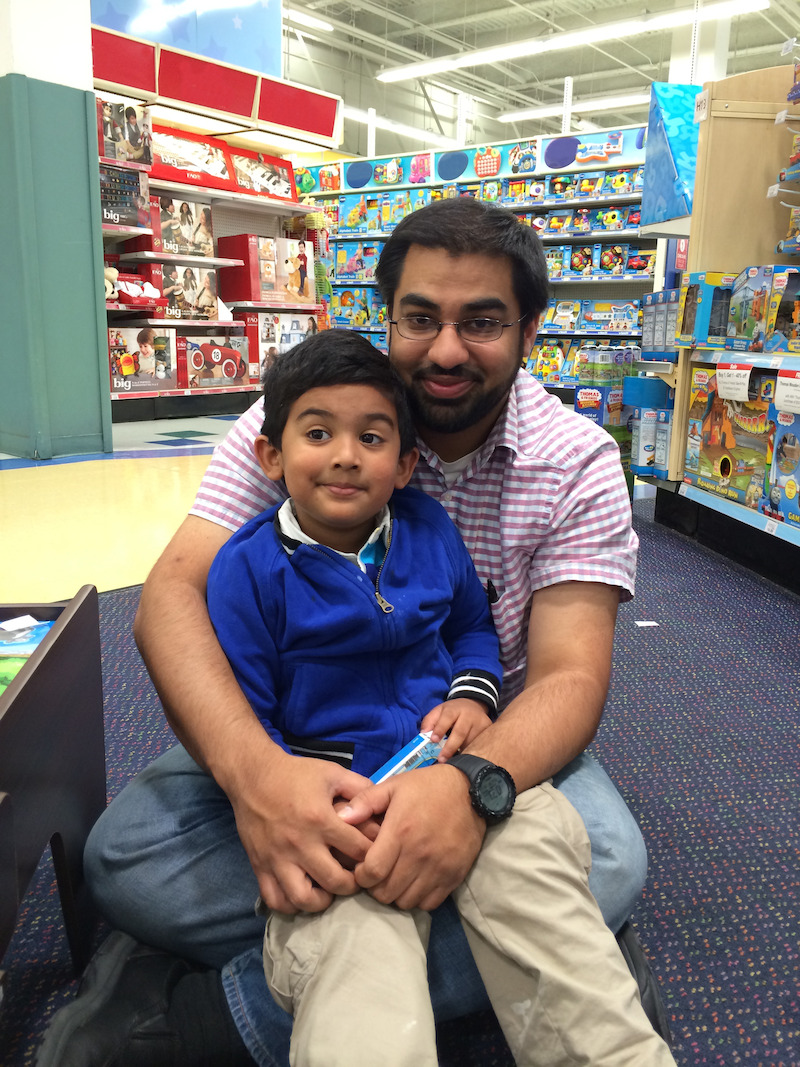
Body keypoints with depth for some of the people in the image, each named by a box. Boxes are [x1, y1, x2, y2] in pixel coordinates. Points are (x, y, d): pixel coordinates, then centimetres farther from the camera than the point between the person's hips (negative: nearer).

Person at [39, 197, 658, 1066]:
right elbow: (174, 592, -20)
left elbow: (569, 676, -17)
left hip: (494, 738, 1)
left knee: (607, 865, -29)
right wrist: (251, 769, -40)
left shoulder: (579, 465, -10)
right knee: (125, 854, -21)